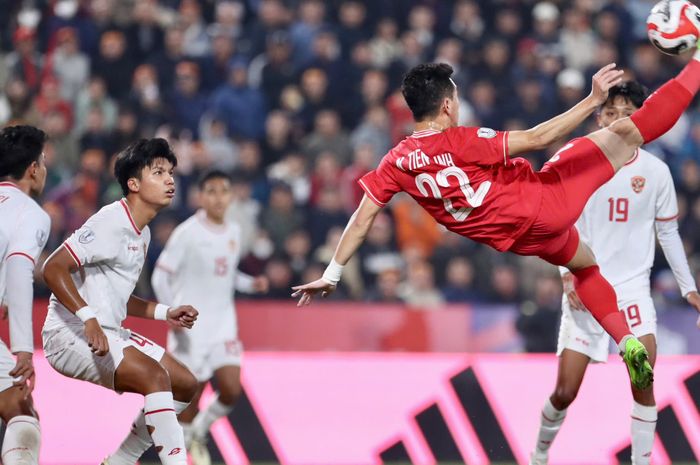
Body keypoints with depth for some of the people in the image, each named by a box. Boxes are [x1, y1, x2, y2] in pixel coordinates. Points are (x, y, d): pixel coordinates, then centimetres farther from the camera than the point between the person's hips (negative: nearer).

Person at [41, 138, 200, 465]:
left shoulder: (142, 233, 15)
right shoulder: (112, 223, -15)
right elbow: (53, 268, -22)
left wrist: (165, 313, 13)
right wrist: (88, 318, -32)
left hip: (108, 334, 10)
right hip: (72, 335, -10)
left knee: (185, 384, 9)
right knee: (155, 376, -28)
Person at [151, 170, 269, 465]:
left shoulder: (233, 232, 8)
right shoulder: (187, 233, -10)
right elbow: (160, 277, -9)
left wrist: (251, 284, 3)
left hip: (223, 323, 5)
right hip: (190, 326, -5)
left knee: (232, 390, -8)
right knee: (192, 392, -1)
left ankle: (199, 432, 18)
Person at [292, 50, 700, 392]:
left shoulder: (397, 163, -5)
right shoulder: (465, 143, -21)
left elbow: (362, 219, -3)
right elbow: (537, 138, -24)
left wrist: (332, 274, 4)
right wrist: (593, 101, -21)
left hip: (524, 237, 6)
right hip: (546, 198, -6)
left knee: (585, 265, 33)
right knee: (628, 132, -4)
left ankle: (627, 341, 20)